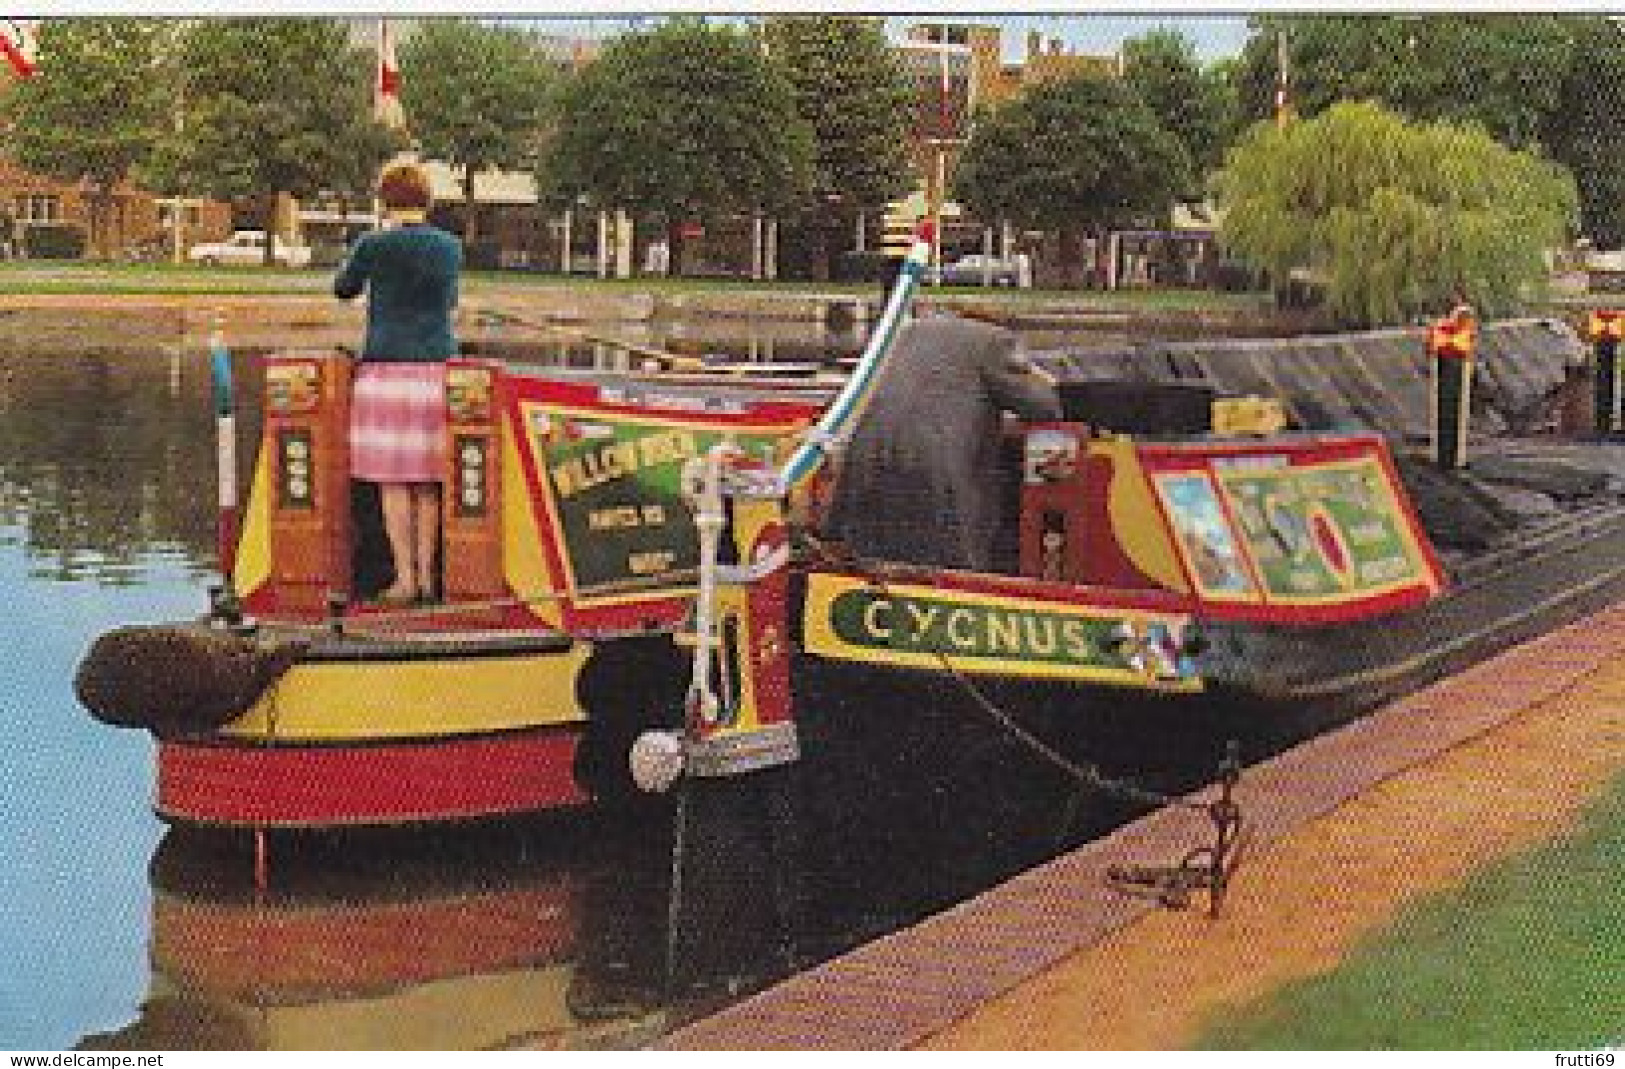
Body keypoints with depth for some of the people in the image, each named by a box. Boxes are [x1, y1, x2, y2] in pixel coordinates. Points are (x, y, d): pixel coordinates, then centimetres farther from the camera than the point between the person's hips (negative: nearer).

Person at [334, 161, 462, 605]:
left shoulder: (374, 245, -7)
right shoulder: (451, 247, 5)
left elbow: (343, 289, 11)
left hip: (388, 368, -4)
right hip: (438, 368, 4)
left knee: (392, 479, 1)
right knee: (428, 479, 11)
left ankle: (405, 579, -1)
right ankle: (426, 576, 13)